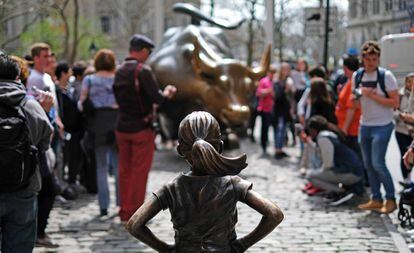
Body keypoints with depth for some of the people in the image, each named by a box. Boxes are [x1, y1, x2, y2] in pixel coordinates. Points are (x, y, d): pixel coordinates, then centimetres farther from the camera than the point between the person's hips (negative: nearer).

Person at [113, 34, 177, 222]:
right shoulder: (143, 70, -15)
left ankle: (124, 212, 17)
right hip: (141, 127, -6)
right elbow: (157, 99, -19)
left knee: (124, 170, 12)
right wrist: (167, 92, 3)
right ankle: (135, 213, 2)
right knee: (139, 171, 0)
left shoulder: (119, 71, 7)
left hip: (122, 127, 7)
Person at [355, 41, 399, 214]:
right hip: (364, 126, 7)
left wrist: (373, 96, -19)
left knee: (378, 163, -13)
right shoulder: (357, 76, 6)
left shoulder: (386, 76, -11)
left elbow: (395, 102, -14)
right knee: (368, 165, 9)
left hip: (382, 126, -6)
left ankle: (391, 199, -1)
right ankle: (376, 199, 18)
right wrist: (358, 95, -6)